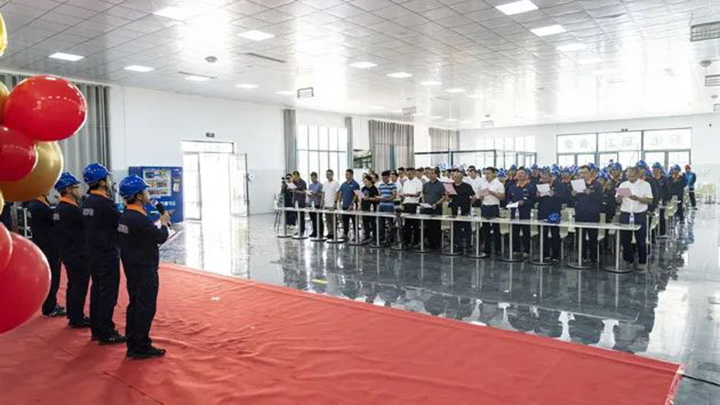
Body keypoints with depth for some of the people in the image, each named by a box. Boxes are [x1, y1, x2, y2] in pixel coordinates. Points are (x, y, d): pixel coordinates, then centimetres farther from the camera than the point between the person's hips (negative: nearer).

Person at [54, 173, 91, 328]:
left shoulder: (60, 207, 10)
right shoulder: (70, 209, -22)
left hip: (69, 253, 10)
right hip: (77, 255, -10)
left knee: (74, 284, 19)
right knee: (80, 286, 0)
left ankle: (73, 316, 30)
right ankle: (77, 319, 8)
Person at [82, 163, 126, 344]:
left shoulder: (88, 202, 8)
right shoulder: (104, 203, -20)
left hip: (93, 254, 9)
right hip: (107, 256, -9)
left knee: (97, 290, 16)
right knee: (108, 294, -1)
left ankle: (96, 329, 27)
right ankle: (106, 334, 5)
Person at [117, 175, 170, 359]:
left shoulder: (125, 215, 7)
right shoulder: (140, 219, -23)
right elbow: (160, 237, -16)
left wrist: (158, 224, 2)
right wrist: (164, 223, 0)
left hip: (132, 268, 10)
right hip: (144, 270, -10)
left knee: (135, 305, 16)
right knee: (146, 308, 0)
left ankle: (132, 345, 25)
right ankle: (142, 347, 8)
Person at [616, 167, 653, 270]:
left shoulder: (645, 185, 1)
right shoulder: (623, 185, 9)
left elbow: (650, 200, -5)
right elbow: (618, 201, 6)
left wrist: (637, 198, -21)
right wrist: (620, 195, -16)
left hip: (639, 215, -3)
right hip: (625, 214, 3)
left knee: (641, 241, 3)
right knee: (625, 239, 6)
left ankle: (642, 262, 15)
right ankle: (628, 260, 20)